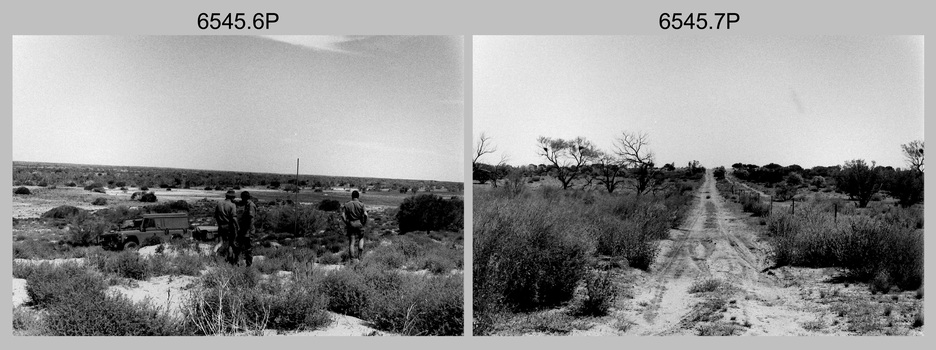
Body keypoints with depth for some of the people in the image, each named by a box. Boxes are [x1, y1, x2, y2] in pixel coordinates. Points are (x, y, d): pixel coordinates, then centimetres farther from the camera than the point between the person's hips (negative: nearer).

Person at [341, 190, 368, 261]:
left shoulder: (346, 205, 0)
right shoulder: (361, 204, -5)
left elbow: (343, 215, -7)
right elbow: (365, 214, -15)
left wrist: (346, 223, 3)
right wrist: (364, 222, -1)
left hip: (350, 224, 1)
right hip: (359, 223, -1)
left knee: (351, 242, 6)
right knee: (361, 238, 20)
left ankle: (352, 258, 6)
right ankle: (360, 254, 8)